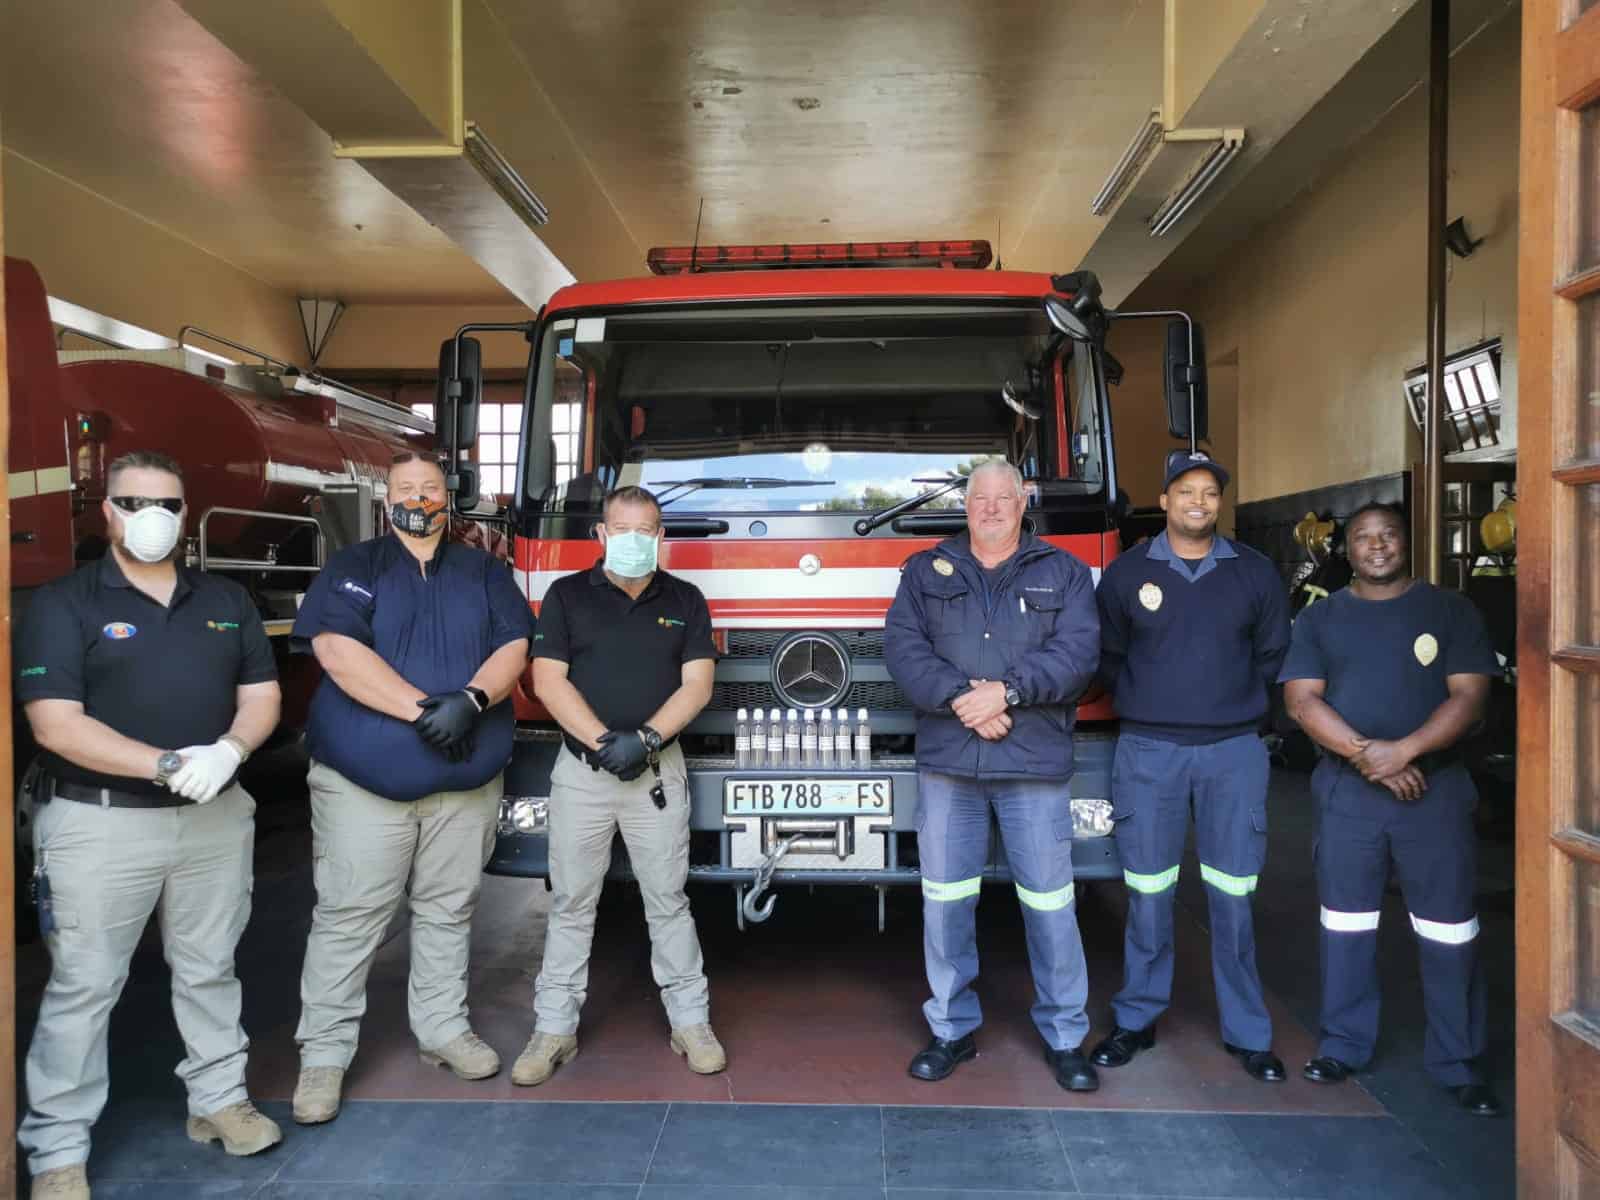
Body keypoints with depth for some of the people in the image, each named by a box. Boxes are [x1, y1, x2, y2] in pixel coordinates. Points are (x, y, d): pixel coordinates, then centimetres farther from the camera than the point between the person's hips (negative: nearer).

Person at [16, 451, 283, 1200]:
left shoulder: (226, 601, 8)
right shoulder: (63, 604, -5)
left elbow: (261, 695, 7)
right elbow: (55, 722, -14)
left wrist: (230, 750, -15)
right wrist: (166, 765, -23)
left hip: (216, 817, 4)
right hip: (98, 822, -4)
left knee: (209, 970, 16)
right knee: (83, 986, 5)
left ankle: (218, 1099, 32)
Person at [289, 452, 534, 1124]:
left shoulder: (484, 572, 11)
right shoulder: (353, 569, 2)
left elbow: (513, 647, 1)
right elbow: (338, 651, -13)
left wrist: (471, 699, -19)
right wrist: (421, 709, -20)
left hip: (466, 781, 3)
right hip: (365, 782, -3)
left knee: (448, 911, 13)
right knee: (348, 917, 1)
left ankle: (443, 1029, 26)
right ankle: (323, 1055, 12)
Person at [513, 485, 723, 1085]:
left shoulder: (685, 601, 7)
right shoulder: (567, 595, 3)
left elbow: (696, 682, -1)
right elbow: (548, 680, -4)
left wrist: (646, 738, -15)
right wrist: (604, 742, -15)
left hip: (659, 773, 0)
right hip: (580, 771, 0)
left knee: (668, 900, 6)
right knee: (571, 903, 7)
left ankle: (691, 1022, 15)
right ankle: (555, 1028, 16)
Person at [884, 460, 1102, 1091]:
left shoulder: (1063, 573, 8)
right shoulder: (925, 572, 11)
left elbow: (1077, 650, -5)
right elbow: (903, 645, -2)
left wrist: (1006, 691, -17)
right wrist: (961, 698, -15)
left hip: (1036, 760, -1)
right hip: (946, 761, 1)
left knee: (1050, 900, 5)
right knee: (945, 900, 7)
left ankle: (1064, 1035, 21)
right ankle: (953, 1029, 22)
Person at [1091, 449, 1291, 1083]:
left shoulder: (1254, 573, 7)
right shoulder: (1126, 572, 4)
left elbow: (1271, 654, 16)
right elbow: (1106, 657, 12)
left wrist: (1234, 705, 13)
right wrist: (1147, 701, 10)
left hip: (1234, 751, 1)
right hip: (1148, 751, -1)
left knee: (1233, 897, 5)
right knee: (1148, 894, 5)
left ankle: (1247, 1032, 18)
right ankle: (1136, 1021, 19)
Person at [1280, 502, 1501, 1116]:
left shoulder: (1451, 610, 4)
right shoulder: (1319, 618, 7)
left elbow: (1468, 696, -5)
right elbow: (1302, 700, -2)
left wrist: (1403, 750, -18)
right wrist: (1365, 754, -15)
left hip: (1435, 787, -1)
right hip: (1346, 789, 1)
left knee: (1449, 927, 2)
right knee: (1345, 920, 8)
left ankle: (1458, 1062, 16)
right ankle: (1343, 1045, 21)